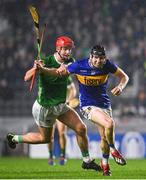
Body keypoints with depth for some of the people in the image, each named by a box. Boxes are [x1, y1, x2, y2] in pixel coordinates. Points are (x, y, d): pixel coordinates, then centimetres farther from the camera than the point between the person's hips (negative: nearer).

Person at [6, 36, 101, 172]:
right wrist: (35, 68, -47)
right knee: (45, 138, 11)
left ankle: (87, 161, 9)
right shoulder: (47, 62, -22)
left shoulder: (70, 62, -4)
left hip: (61, 106, 5)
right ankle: (14, 138, 34)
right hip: (44, 107, -5)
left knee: (81, 128, -7)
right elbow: (27, 78, -28)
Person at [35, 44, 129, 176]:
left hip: (105, 104, 4)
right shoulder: (79, 65, -16)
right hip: (88, 105, -4)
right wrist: (42, 69, -16)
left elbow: (124, 76, 3)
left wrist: (120, 87, -18)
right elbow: (59, 73, -4)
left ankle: (105, 162, 32)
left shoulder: (108, 65, -10)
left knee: (105, 136, 4)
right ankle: (113, 150, -2)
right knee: (109, 123, -29)